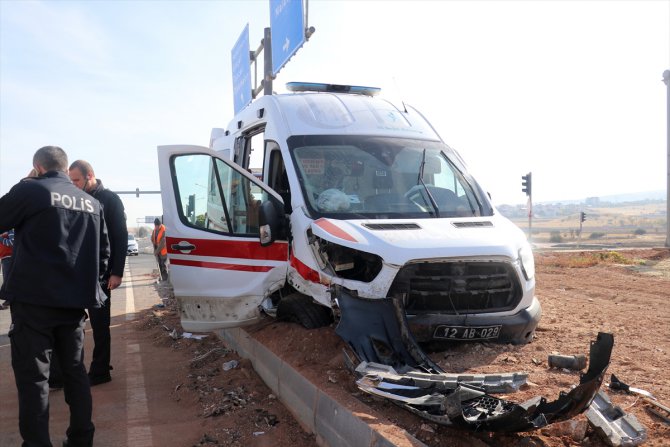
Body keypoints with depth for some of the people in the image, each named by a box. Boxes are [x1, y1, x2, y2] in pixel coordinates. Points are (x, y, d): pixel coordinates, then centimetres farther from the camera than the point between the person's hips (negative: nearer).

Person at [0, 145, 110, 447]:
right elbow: (103, 252, 14)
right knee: (74, 369, 16)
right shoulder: (91, 202, 11)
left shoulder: (28, 190, -7)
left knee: (32, 376, 2)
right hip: (75, 300, 6)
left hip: (34, 299, -5)